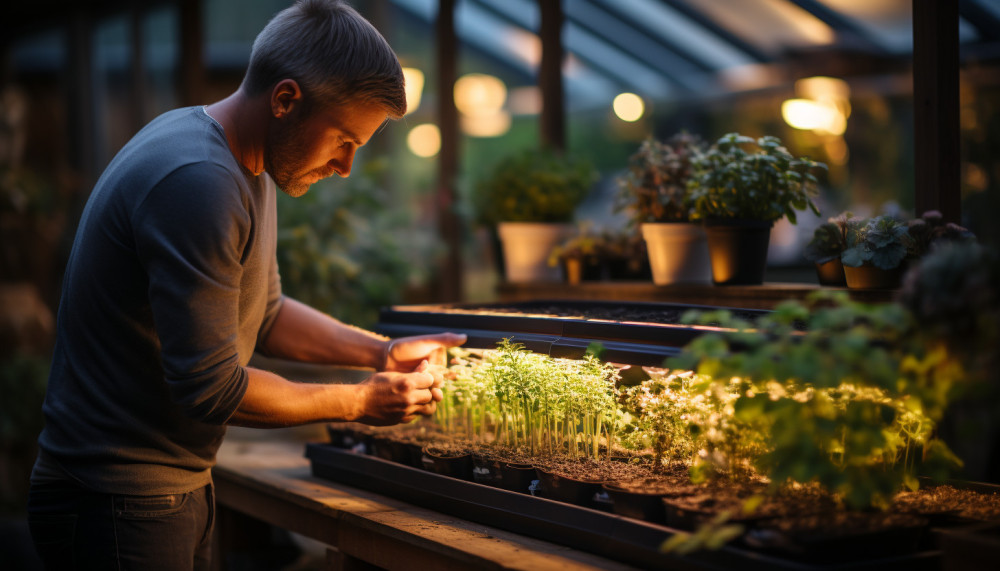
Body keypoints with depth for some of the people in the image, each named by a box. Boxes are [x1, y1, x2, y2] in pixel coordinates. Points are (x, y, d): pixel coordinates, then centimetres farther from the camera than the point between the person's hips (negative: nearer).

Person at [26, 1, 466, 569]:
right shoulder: (196, 182, -25)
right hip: (120, 510, -10)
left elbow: (260, 314, 18)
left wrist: (380, 351, 6)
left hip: (178, 491, 10)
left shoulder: (248, 169, 8)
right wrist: (359, 402, -13)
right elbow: (211, 388, -24)